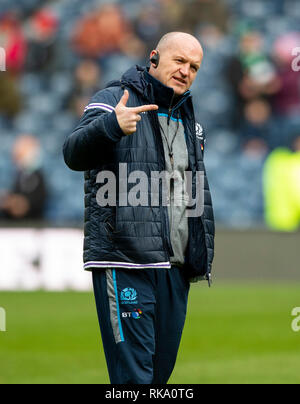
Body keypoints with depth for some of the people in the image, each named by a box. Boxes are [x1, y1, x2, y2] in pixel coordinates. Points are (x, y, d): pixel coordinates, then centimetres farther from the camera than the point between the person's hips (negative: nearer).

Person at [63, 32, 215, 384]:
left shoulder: (190, 122, 21)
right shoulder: (113, 101, -1)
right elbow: (74, 155, -17)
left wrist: (204, 255, 22)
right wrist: (111, 125, -36)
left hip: (175, 269, 7)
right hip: (125, 263, -7)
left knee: (161, 370, 9)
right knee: (134, 373, -13)